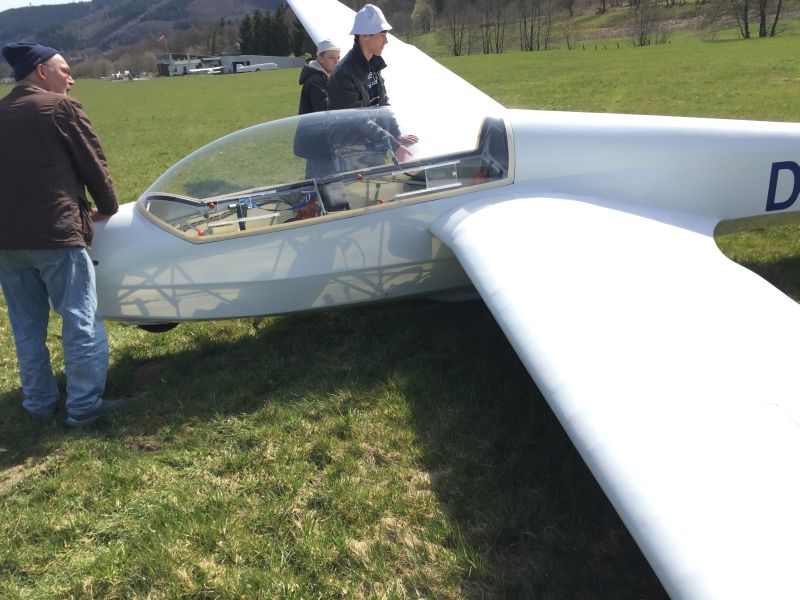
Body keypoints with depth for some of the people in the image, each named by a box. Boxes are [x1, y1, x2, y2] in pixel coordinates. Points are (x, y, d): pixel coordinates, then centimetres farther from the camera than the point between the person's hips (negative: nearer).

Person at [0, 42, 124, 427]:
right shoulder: (61, 107, -5)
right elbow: (93, 164, -1)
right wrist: (107, 208, 15)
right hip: (55, 235, -7)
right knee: (81, 322, 2)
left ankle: (39, 403, 24)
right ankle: (84, 406, 6)